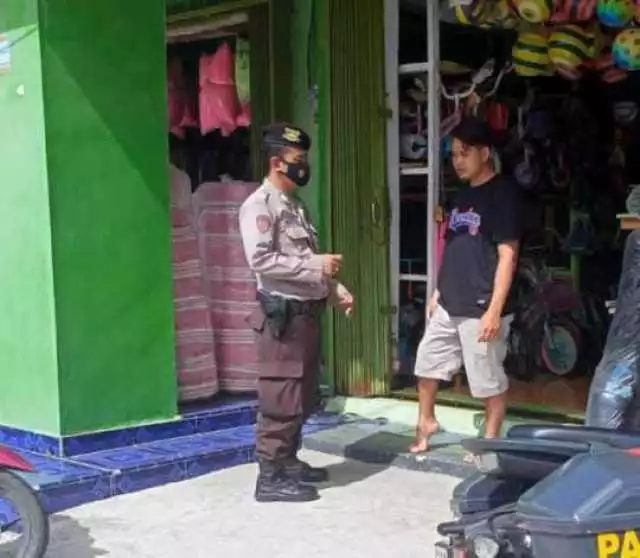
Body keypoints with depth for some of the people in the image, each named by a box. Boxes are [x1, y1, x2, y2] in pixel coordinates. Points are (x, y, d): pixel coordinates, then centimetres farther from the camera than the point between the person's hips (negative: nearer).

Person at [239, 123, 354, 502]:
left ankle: (289, 461, 25)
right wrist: (316, 265, -19)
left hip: (307, 312, 9)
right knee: (281, 397, -6)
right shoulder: (259, 204, -11)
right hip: (283, 315, -9)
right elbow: (261, 260, -22)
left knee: (304, 396, 14)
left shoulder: (295, 205, 17)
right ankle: (271, 476, 0)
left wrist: (336, 290, 10)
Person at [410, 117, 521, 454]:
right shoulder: (463, 194, 12)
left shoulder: (502, 193, -13)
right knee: (426, 363, 17)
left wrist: (495, 310, -21)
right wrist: (438, 292, 19)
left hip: (480, 310, -8)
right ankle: (426, 422, 37)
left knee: (490, 380, 4)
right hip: (449, 306, 8)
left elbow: (507, 255, -17)